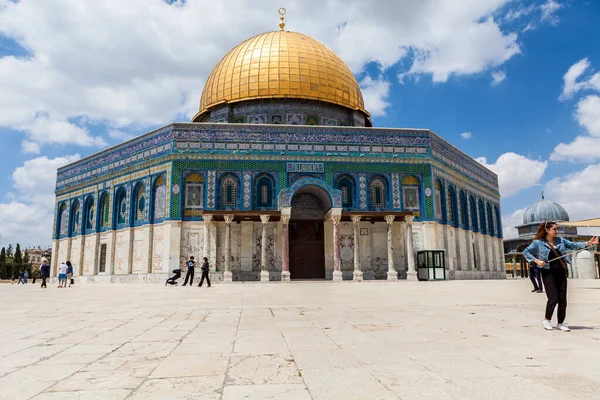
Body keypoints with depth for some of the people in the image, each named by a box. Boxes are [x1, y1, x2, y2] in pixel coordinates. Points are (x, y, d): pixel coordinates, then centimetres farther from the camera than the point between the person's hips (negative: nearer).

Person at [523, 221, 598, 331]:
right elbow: (526, 252, -4)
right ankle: (546, 319, 11)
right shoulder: (538, 242, -4)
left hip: (561, 272, 5)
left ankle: (560, 323, 20)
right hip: (548, 273, -5)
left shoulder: (560, 240, 10)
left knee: (562, 299, 5)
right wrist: (537, 261, -15)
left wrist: (588, 243, -6)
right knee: (553, 298, -11)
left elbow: (573, 245, 8)